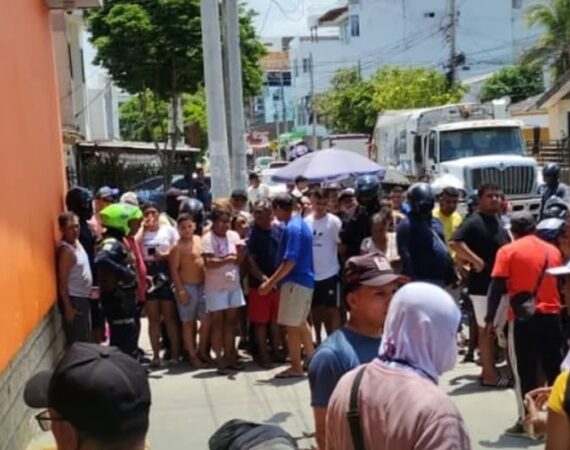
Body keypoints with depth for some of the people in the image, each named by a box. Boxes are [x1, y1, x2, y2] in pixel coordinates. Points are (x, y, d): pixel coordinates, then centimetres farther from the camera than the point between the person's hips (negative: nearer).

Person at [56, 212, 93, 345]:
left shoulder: (77, 242, 5)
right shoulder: (65, 250, -21)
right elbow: (62, 282, -22)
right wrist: (68, 307, -22)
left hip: (83, 297, 10)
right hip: (74, 299, -9)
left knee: (85, 338, 19)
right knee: (77, 341, -3)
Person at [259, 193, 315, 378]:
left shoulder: (292, 228, -18)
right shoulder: (300, 223, 12)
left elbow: (290, 261, -24)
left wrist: (270, 282, -20)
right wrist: (274, 280, 18)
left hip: (295, 282, -10)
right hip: (305, 280, 10)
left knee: (292, 325, -1)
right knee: (300, 322, 20)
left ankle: (296, 367, 7)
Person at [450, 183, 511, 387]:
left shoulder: (497, 221, 14)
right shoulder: (474, 222, -16)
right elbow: (455, 242, -29)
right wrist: (476, 260, -27)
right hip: (483, 284, -9)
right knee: (486, 329, -2)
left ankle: (488, 369, 25)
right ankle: (489, 374, 4)